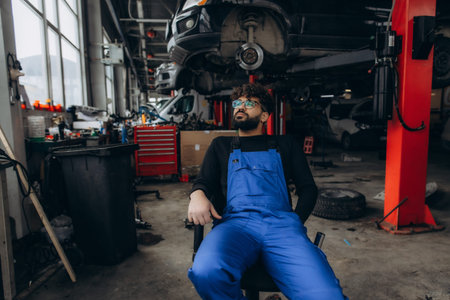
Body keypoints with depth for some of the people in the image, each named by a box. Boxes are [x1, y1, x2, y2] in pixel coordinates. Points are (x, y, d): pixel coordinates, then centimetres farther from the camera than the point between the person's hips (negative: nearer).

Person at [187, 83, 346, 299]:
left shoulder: (285, 145, 25)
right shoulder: (221, 146, 28)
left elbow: (308, 188, 20)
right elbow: (203, 181, 17)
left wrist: (296, 221, 1)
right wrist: (197, 196, -8)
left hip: (282, 223, -1)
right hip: (235, 221, 2)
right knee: (207, 273, -34)